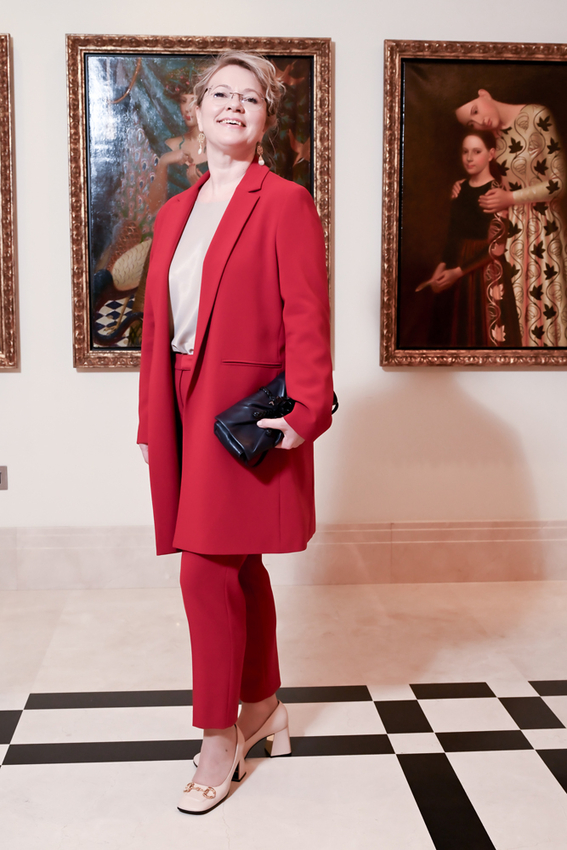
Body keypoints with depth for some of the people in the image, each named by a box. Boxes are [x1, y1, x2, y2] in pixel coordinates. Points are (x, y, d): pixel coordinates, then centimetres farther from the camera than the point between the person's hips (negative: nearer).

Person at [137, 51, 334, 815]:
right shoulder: (175, 212, 15)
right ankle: (263, 708, 33)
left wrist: (306, 411, -22)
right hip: (186, 409, 7)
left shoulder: (286, 204, -5)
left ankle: (220, 739, 11)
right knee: (239, 567, 16)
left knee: (208, 570, -6)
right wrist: (151, 421, 11)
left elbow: (306, 318, -12)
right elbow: (157, 323, 13)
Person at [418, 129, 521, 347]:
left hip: (486, 274, -6)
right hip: (458, 278, 6)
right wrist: (442, 266, -5)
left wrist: (457, 272, -16)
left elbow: (496, 247, -15)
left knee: (487, 334, -1)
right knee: (461, 333, 12)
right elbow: (454, 234, 11)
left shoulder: (496, 192, -10)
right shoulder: (460, 188, 8)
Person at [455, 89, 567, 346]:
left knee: (543, 300, -1)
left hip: (541, 226, -5)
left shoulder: (538, 117, -13)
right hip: (508, 228, 5)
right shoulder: (489, 134, 6)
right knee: (512, 299, 4)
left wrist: (511, 198, -14)